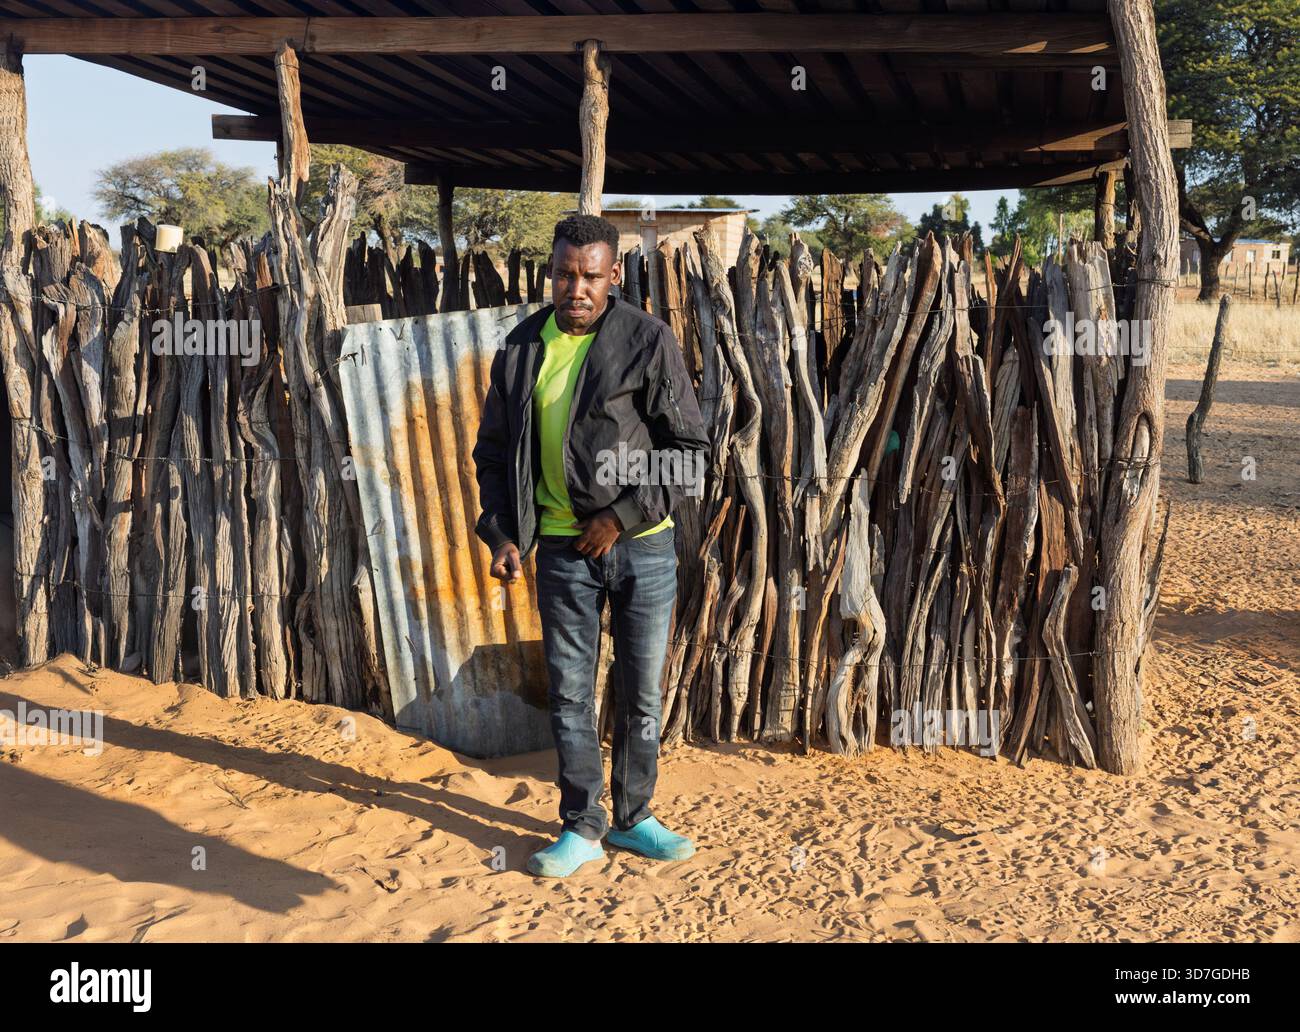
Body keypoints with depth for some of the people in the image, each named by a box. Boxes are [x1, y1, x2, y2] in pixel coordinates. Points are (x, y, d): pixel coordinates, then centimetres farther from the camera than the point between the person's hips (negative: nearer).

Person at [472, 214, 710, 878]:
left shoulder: (649, 341, -6)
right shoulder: (521, 349, 4)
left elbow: (689, 447, -6)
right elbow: (494, 449, 13)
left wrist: (623, 516, -12)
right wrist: (502, 534, 1)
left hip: (641, 544, -2)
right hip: (562, 548, 2)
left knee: (640, 693, 9)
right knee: (569, 693, 7)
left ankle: (633, 820, 25)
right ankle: (582, 828, 21)